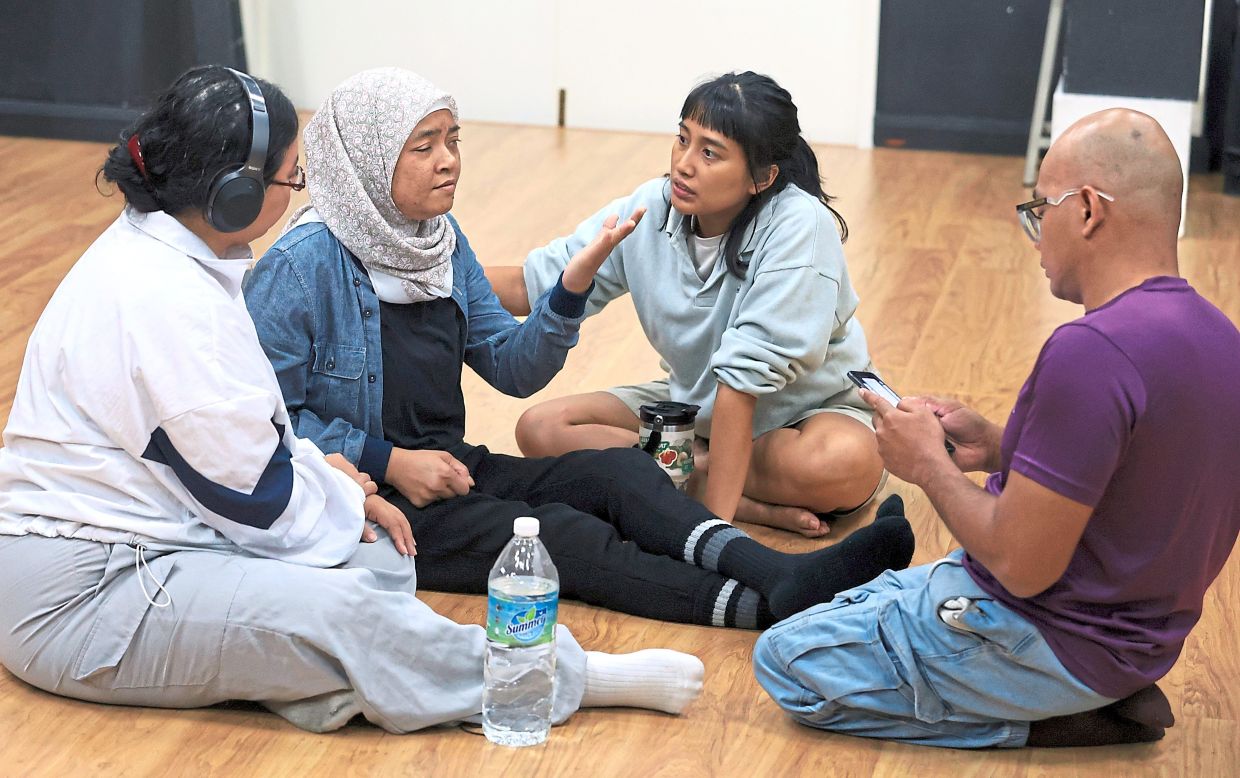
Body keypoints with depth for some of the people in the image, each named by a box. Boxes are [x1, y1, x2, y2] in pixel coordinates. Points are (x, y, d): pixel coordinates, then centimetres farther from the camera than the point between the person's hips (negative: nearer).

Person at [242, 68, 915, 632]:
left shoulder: (443, 240, 7)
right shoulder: (303, 265, -16)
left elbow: (514, 369, 6)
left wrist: (575, 282, -9)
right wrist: (388, 460, -19)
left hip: (445, 467, 7)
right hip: (361, 499, -7)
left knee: (613, 469, -14)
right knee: (556, 533, -25)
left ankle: (778, 573, -35)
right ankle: (764, 604, -38)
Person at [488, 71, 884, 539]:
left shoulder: (798, 227, -27)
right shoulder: (651, 210, -11)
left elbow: (746, 371, -32)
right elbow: (533, 285, -8)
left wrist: (716, 516, -32)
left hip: (806, 409, -5)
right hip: (694, 405, 6)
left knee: (845, 463, -40)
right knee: (540, 429, -14)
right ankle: (759, 507, -18)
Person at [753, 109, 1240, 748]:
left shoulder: (1092, 351, -31)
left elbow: (1023, 566, -28)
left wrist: (928, 464, -12)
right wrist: (997, 447, 4)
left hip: (1052, 642, -10)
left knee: (786, 660, 1)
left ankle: (1039, 724, -3)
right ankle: (1106, 696, 12)